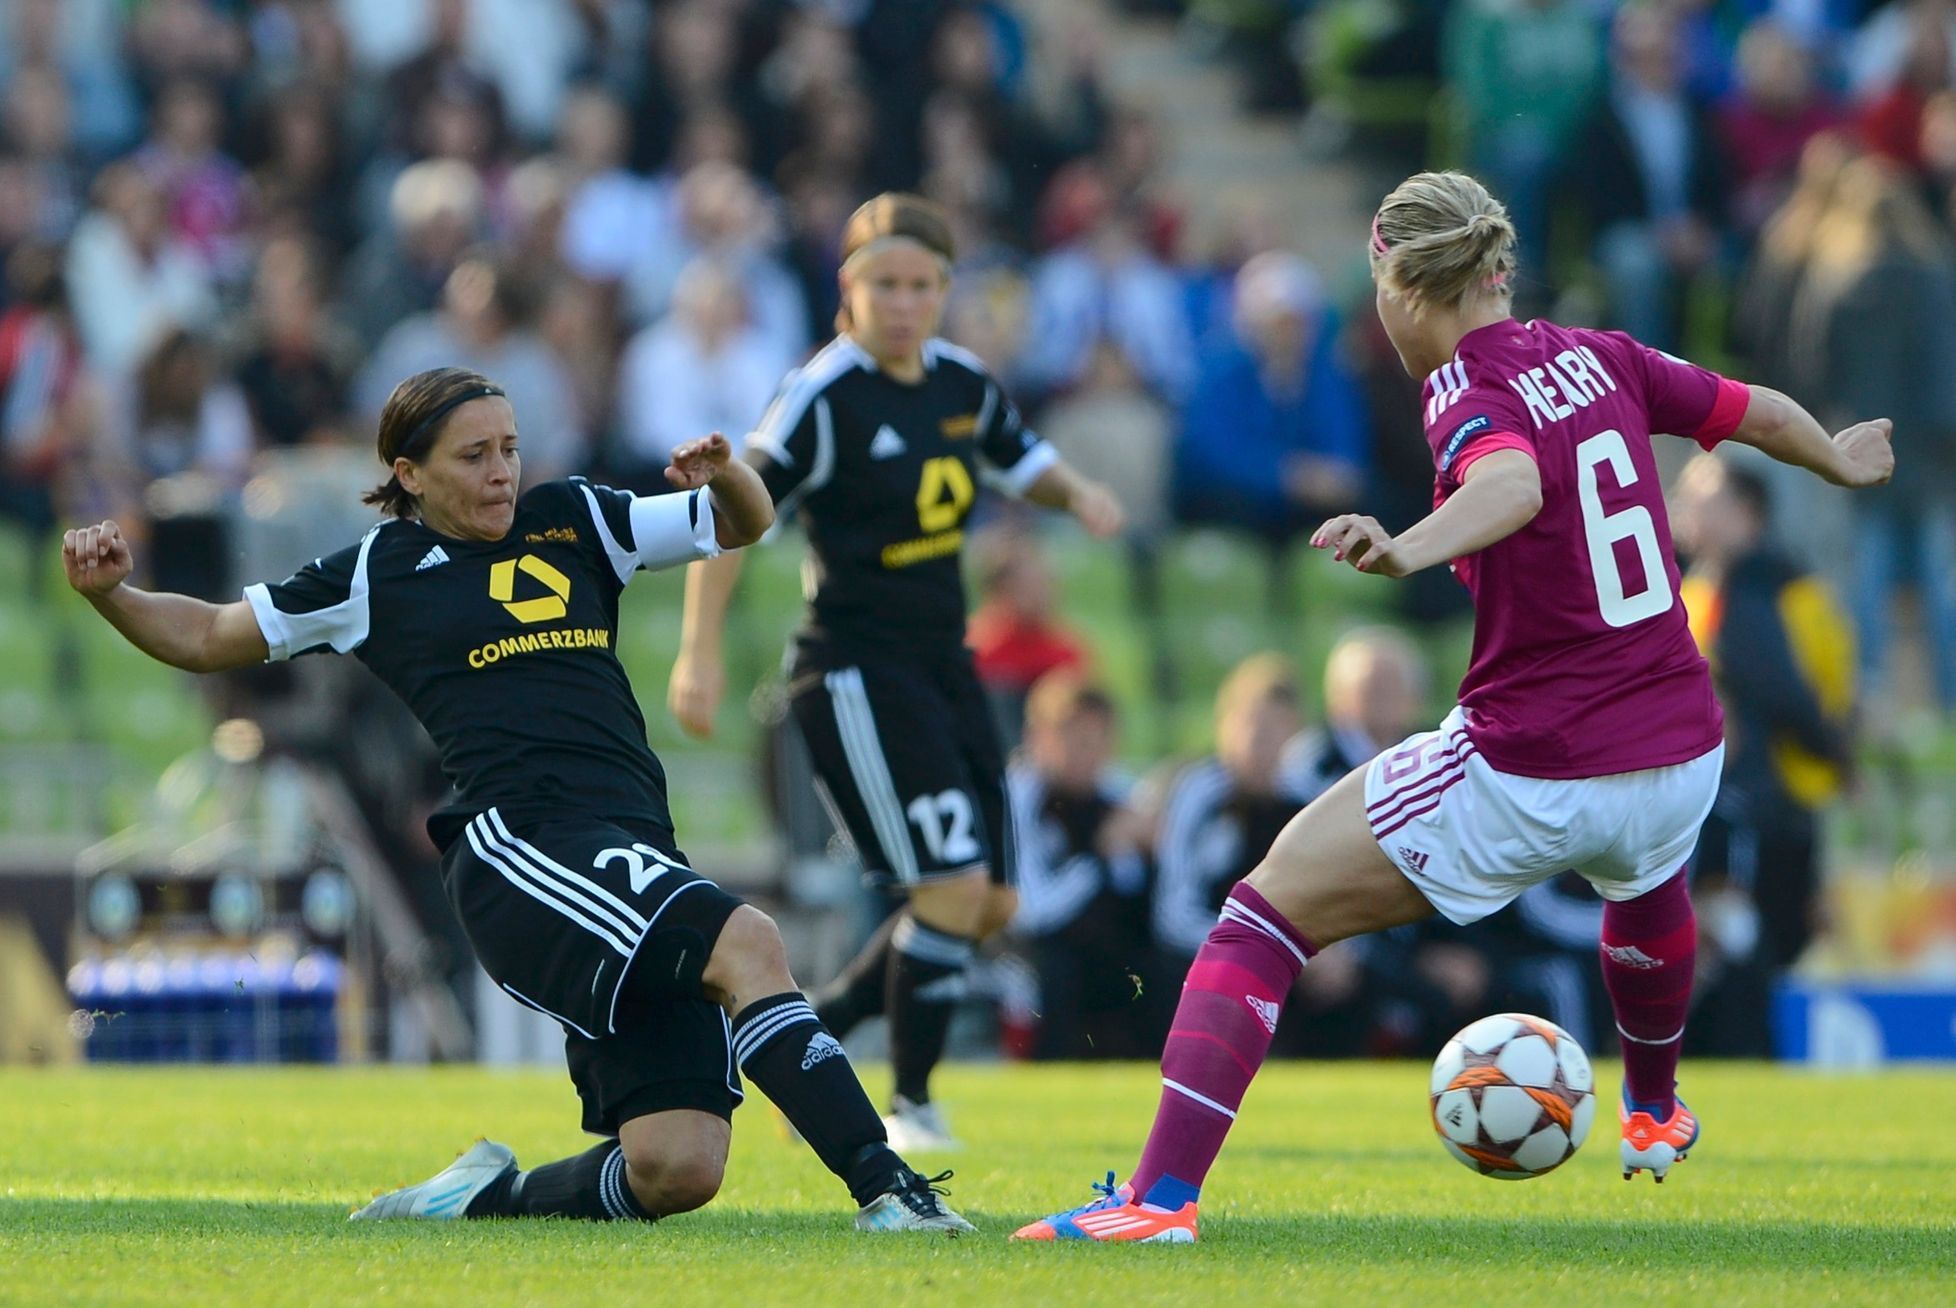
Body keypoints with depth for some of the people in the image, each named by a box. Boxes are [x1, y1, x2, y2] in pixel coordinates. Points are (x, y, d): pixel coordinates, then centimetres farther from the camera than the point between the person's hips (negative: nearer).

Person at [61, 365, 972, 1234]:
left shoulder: (572, 521, 22)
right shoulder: (375, 573, 13)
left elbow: (743, 526, 27)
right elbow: (207, 638, 24)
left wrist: (726, 476, 4)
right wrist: (109, 592, 6)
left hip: (634, 856, 5)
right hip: (519, 840, -5)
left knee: (675, 1170, -10)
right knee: (746, 942, -32)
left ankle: (485, 1199, 17)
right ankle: (883, 1187, -38)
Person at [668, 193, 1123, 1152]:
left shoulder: (961, 383, 6)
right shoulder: (823, 398, -15)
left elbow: (1022, 460, 24)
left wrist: (1076, 492, 1)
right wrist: (700, 654, -20)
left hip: (943, 667, 8)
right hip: (856, 674, -8)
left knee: (991, 906, 8)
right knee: (953, 889, -15)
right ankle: (910, 1105, 2)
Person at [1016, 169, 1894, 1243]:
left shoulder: (1467, 398, -13)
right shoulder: (1600, 359, 6)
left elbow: (1514, 483, -36)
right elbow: (1757, 412, 20)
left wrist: (1406, 550, -56)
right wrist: (1837, 460, 42)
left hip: (1529, 782, -7)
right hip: (1681, 756, 7)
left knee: (1268, 910, 0)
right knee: (1643, 870, 44)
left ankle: (1164, 1194, -13)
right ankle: (1655, 1114, 65)